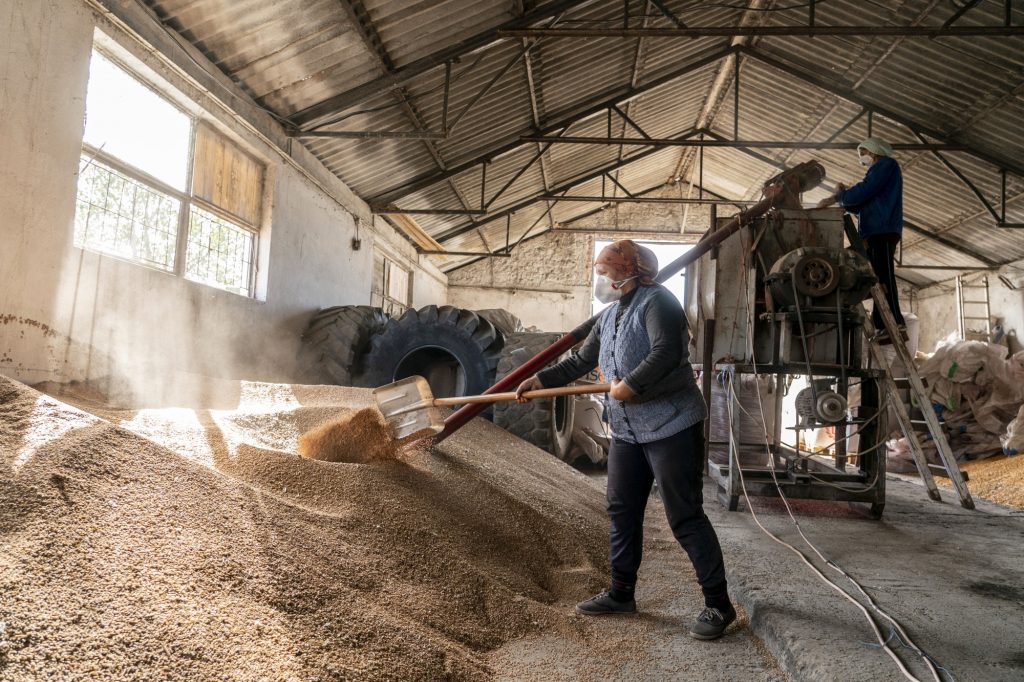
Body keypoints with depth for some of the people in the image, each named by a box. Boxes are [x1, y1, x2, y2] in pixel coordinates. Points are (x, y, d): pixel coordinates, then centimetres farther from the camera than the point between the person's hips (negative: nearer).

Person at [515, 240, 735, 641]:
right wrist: (541, 380, 15)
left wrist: (630, 385, -20)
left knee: (685, 517, -5)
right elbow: (581, 361, 21)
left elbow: (666, 352, -26)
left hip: (671, 427, -9)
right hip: (626, 431, 9)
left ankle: (718, 604, 8)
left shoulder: (656, 301, -11)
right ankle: (621, 593, 27)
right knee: (622, 512, 13)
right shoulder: (609, 316, 16)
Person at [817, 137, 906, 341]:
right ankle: (883, 327, -4)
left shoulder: (887, 164, 5)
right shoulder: (878, 171, 33)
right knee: (879, 279, 1)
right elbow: (862, 206, 25)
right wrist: (842, 197, 10)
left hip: (883, 230, -9)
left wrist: (837, 197, 5)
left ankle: (896, 325, -27)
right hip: (875, 232, 10)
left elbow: (863, 191, -9)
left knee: (883, 277, -19)